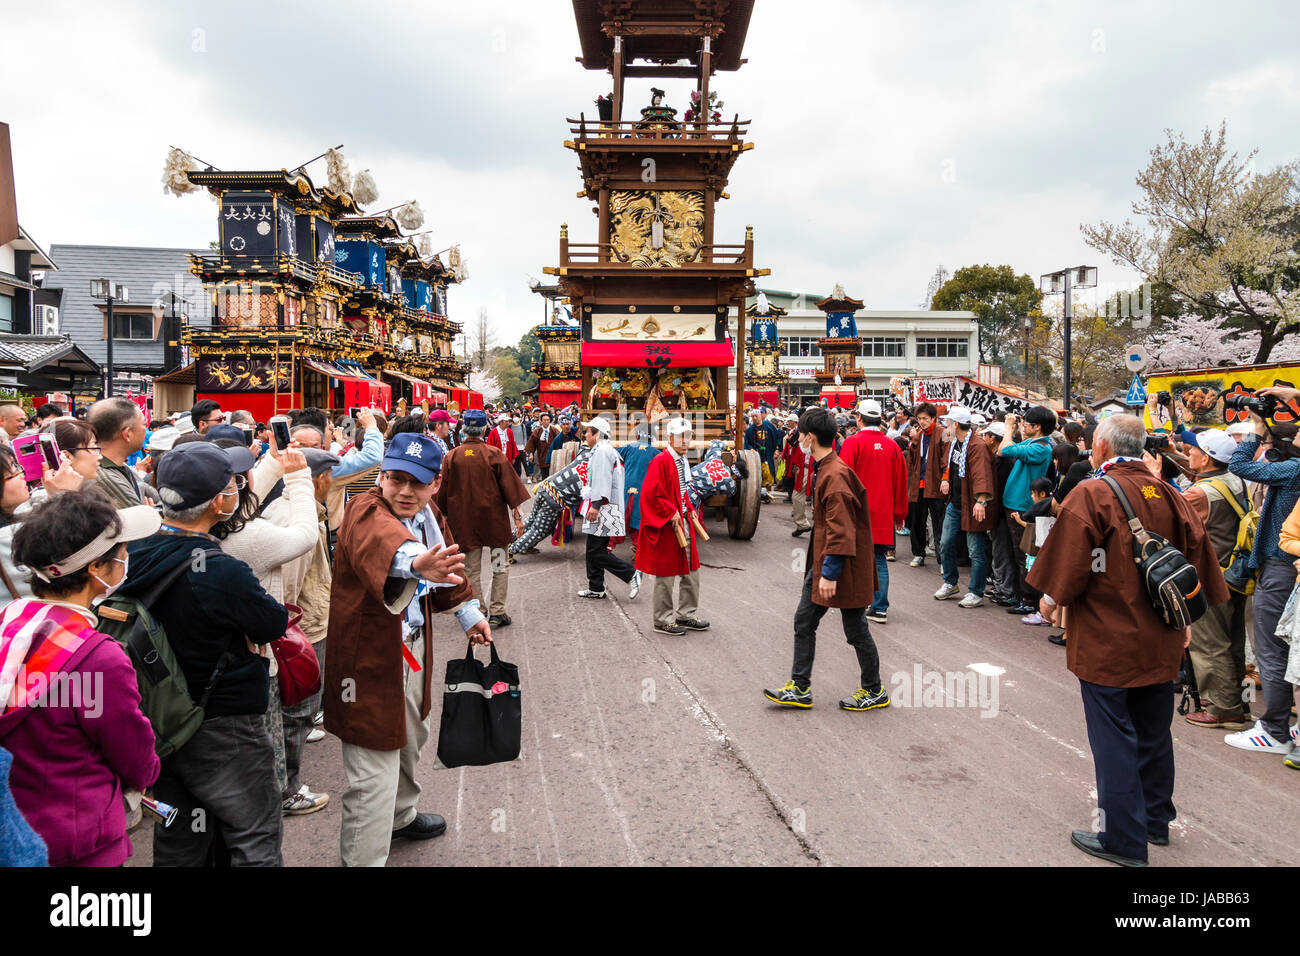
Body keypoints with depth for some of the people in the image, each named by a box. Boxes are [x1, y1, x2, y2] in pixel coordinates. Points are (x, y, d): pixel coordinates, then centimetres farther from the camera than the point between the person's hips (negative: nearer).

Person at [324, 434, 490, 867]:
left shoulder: (429, 516, 1)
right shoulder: (366, 511, -24)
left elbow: (448, 566, 21)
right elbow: (381, 541, -49)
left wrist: (467, 610, 17)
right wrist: (415, 562, -69)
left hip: (413, 648, 9)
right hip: (370, 655, -9)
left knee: (409, 738, 29)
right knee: (374, 773, -5)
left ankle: (401, 816, 53)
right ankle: (363, 858, 10)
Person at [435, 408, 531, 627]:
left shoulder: (451, 457, -3)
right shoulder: (494, 454, -8)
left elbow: (443, 493, 3)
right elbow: (509, 486, -7)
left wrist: (445, 517, 15)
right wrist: (517, 516, -2)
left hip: (463, 520, 2)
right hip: (494, 518, -2)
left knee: (472, 569, 11)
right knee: (500, 565, 10)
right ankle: (497, 612, 9)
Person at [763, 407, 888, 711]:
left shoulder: (835, 475, -23)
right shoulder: (824, 469, 9)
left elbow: (841, 531, -26)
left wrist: (830, 573, -25)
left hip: (843, 566, -10)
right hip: (823, 561, 10)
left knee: (856, 630, 5)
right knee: (803, 622, 12)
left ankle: (874, 691, 22)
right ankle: (800, 688, 21)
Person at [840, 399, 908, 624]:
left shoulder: (853, 442, -7)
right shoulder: (892, 446, 5)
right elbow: (901, 482, 10)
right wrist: (899, 513, 19)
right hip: (882, 516, 4)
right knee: (879, 561, 8)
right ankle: (880, 609, 8)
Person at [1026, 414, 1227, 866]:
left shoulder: (1090, 495, -16)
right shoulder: (1170, 495, 3)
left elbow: (1068, 566, -18)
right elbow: (1197, 556, 10)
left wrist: (1050, 600, 0)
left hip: (1107, 642, -6)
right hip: (1160, 642, 7)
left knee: (1113, 738, 2)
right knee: (1153, 731, 19)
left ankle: (1124, 840, 10)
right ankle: (1157, 821, 34)